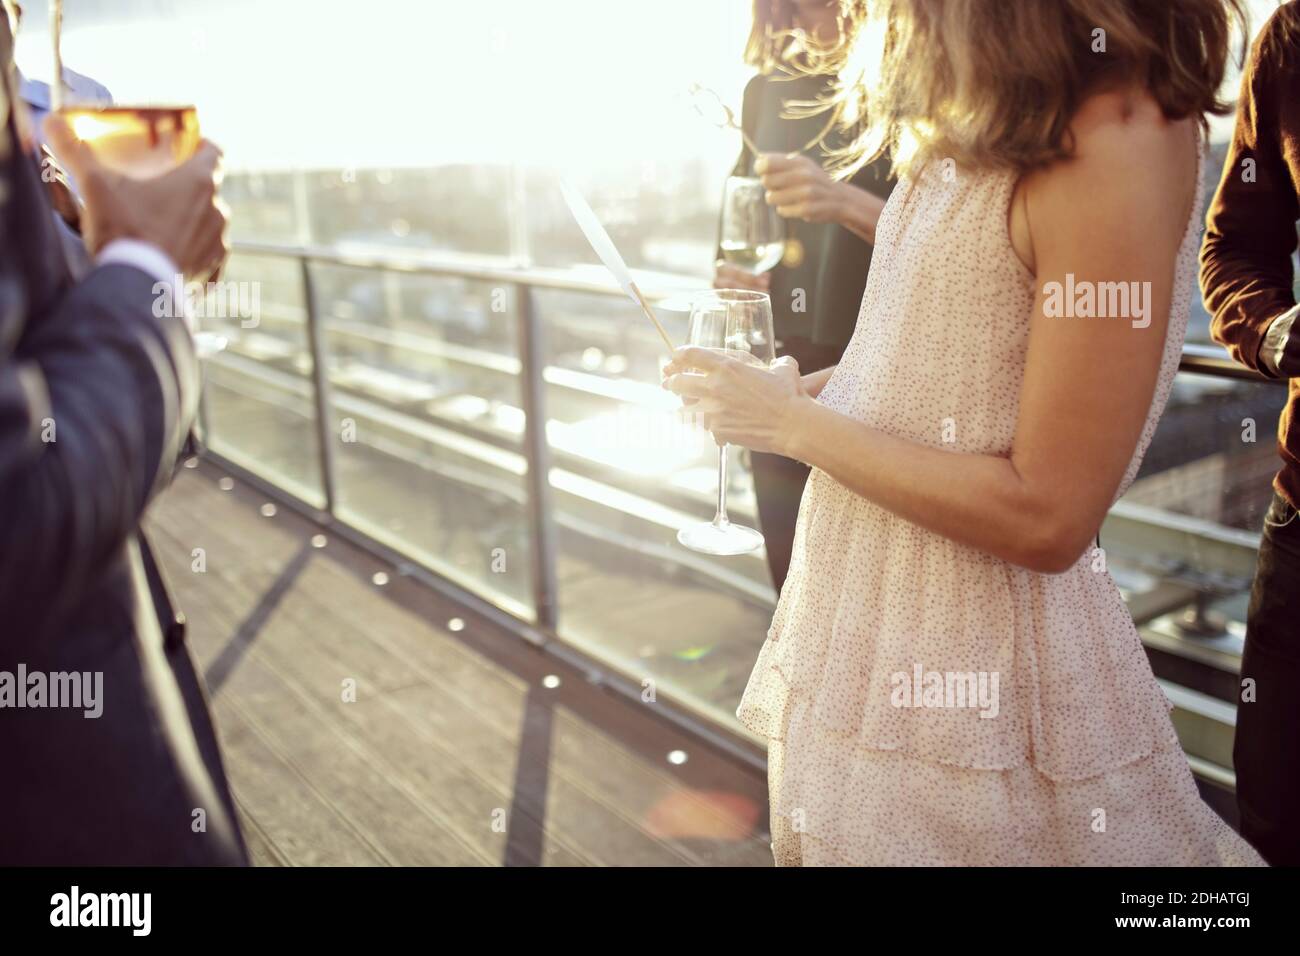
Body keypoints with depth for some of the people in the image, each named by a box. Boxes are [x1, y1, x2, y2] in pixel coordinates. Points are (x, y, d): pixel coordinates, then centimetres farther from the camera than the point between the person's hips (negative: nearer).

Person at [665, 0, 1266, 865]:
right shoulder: (989, 124, 6)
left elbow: (1045, 516, -23)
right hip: (864, 601, 8)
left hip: (974, 656, -8)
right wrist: (806, 388, 1)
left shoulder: (1121, 136, -21)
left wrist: (792, 422, -16)